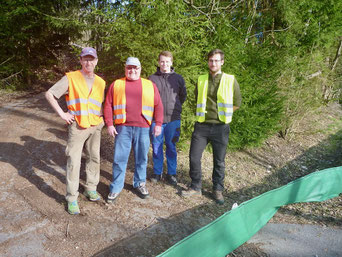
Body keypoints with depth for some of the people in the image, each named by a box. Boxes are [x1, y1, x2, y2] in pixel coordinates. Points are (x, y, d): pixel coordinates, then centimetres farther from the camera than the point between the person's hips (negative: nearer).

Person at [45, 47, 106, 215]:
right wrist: (62, 114, -10)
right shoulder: (71, 78, -5)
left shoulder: (100, 82, 8)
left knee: (94, 158, 13)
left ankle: (91, 189, 32)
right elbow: (49, 94, -4)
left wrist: (101, 117, 7)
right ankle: (72, 198, 9)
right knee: (73, 162, -3)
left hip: (95, 126, 5)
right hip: (77, 126, -4)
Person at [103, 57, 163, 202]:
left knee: (141, 158, 10)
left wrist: (158, 124, 0)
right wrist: (109, 124, -2)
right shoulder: (116, 84, 10)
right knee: (119, 158, 3)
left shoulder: (150, 85, 11)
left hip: (143, 128, 1)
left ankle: (140, 183, 28)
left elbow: (158, 106, 9)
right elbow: (108, 105, 7)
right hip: (123, 127, 0)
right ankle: (116, 187, 16)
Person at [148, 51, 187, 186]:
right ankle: (157, 172, 22)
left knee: (171, 147, 8)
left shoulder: (178, 78, 6)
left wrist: (174, 108, 12)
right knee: (157, 147, 7)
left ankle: (171, 173, 21)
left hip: (173, 119, 1)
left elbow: (183, 96, 15)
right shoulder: (152, 78, 3)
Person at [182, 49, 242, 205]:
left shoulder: (230, 81, -1)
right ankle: (196, 187, 21)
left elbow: (237, 103, 7)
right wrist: (202, 112, 9)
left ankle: (218, 190, 25)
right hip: (201, 126, 2)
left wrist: (223, 113, 3)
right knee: (194, 157, 3)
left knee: (219, 161, 8)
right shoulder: (201, 80, 7)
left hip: (220, 127, -2)